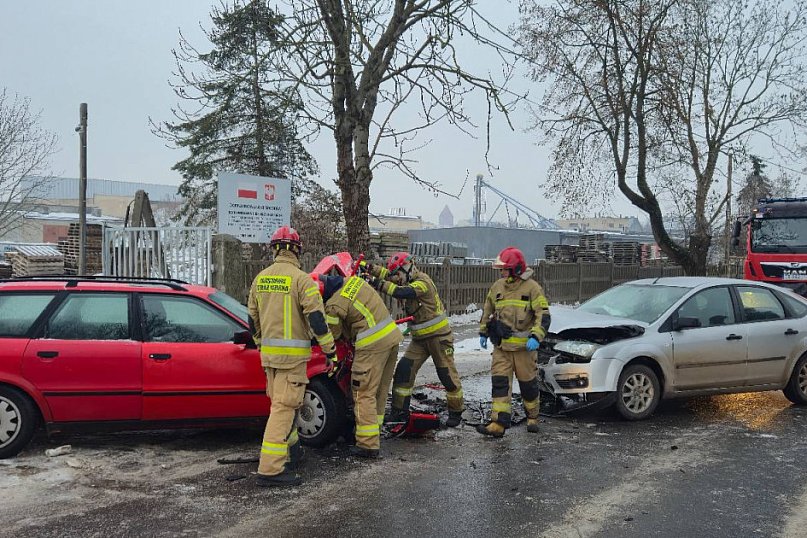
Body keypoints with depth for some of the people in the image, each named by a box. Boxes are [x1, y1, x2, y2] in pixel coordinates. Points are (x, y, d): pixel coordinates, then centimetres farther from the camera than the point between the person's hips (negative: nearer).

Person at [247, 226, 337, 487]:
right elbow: (317, 318, -15)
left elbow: (253, 318, 17)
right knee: (284, 407, -7)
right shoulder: (301, 279, -12)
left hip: (268, 354, 7)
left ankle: (290, 449, 36)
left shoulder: (260, 278, 8)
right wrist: (330, 351, -6)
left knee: (280, 403, 21)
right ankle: (270, 469, -8)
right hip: (293, 354, -7)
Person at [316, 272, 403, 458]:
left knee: (364, 393, -2)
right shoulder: (352, 280, 10)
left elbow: (333, 335, 1)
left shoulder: (334, 306, -14)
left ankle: (368, 444, 0)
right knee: (380, 390, 18)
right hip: (392, 336, 9)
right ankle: (374, 432, 31)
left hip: (373, 345, -9)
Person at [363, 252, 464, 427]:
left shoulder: (422, 282, -19)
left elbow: (401, 292, -34)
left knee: (447, 375, 2)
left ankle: (456, 412, 18)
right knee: (403, 370, -2)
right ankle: (400, 412, 4)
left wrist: (379, 284, -35)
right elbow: (387, 274, 5)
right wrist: (369, 268, -12)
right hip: (419, 338, 8)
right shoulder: (408, 282, 8)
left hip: (439, 336, -8)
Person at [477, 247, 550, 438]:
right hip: (501, 345, 4)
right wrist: (483, 333, 18)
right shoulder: (497, 286, 8)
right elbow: (487, 311, 20)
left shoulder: (532, 287, -8)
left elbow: (543, 315, -10)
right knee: (499, 382, -5)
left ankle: (532, 417, 29)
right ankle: (499, 423, -6)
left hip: (523, 345, -4)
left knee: (528, 383, 9)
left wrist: (536, 337, -21)